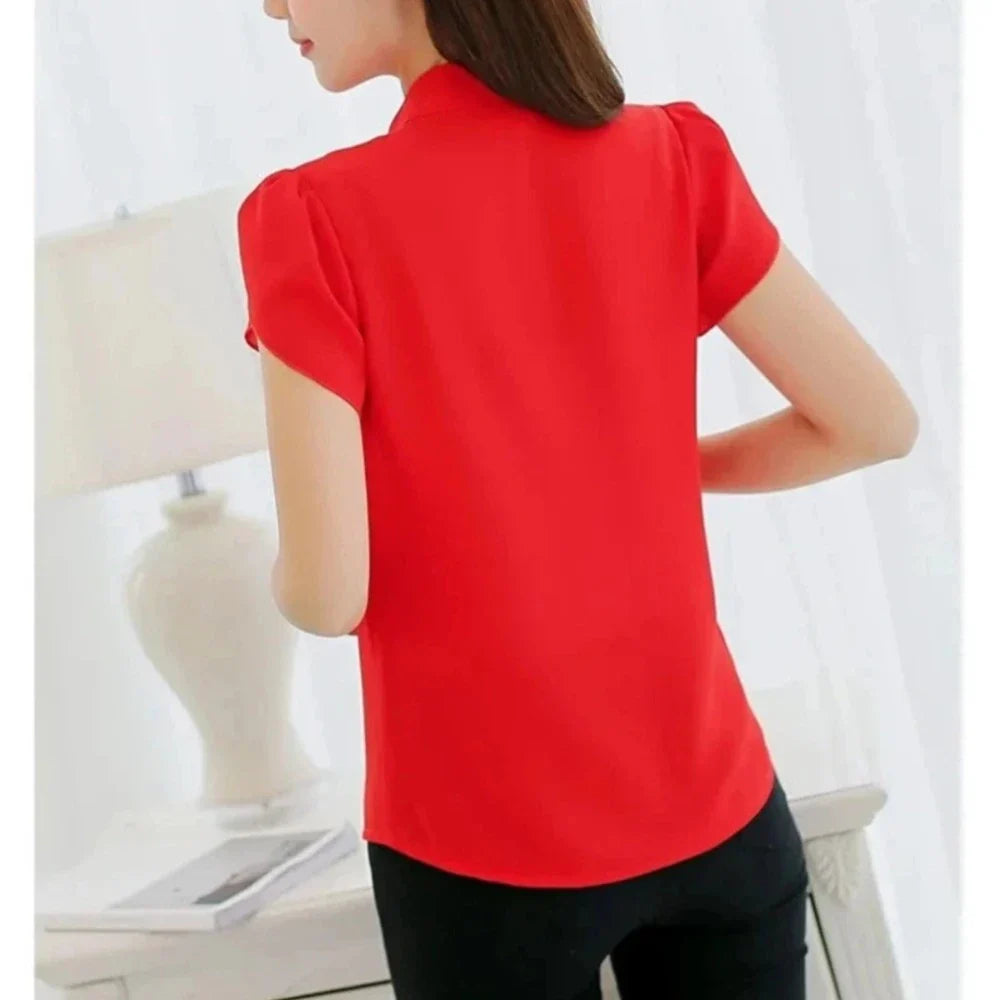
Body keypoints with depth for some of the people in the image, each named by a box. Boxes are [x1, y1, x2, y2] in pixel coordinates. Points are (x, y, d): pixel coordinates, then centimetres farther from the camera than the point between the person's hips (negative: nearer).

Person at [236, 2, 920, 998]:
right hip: (711, 810, 3)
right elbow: (875, 422, -1)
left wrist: (285, 573, 4)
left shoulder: (311, 217, -16)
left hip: (483, 846, -2)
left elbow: (327, 595, -19)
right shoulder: (673, 157, -6)